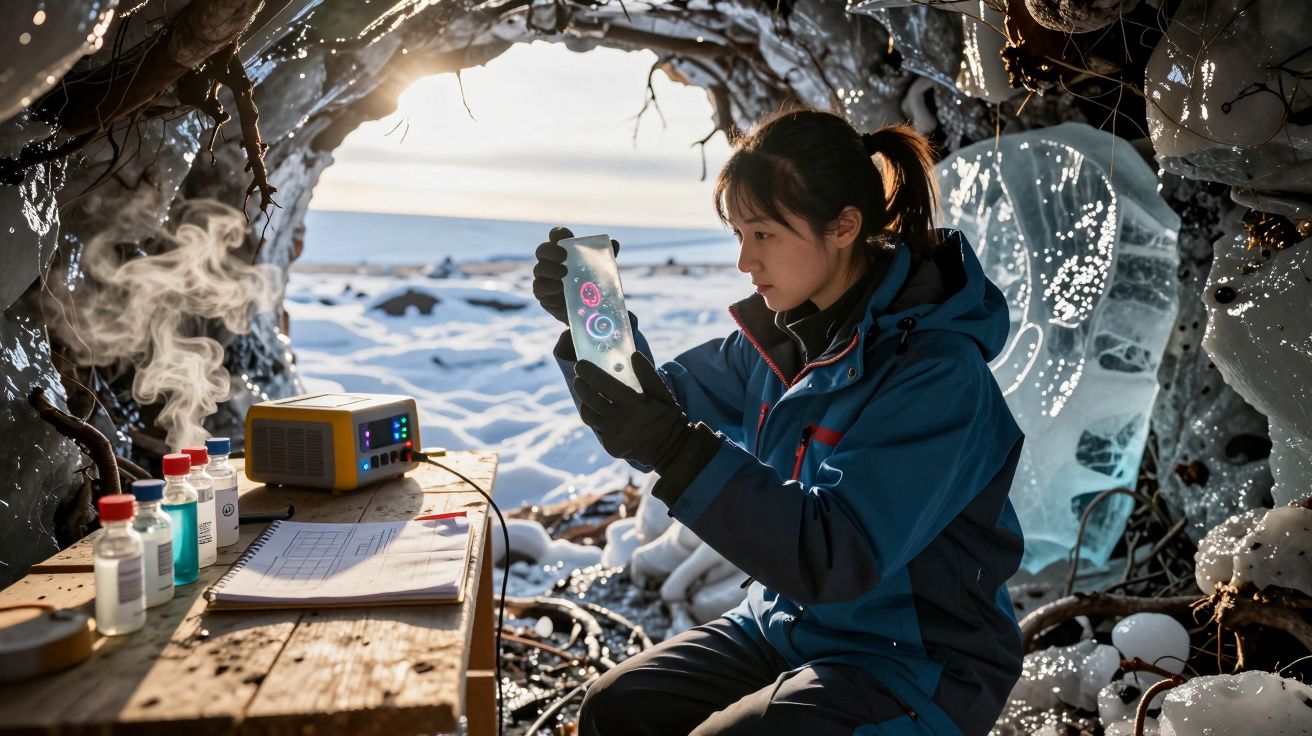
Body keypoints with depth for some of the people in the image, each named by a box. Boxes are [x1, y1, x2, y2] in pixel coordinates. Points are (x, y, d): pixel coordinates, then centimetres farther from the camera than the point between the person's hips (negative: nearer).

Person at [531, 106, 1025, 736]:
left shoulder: (938, 374, -25)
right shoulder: (785, 330, -3)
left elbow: (836, 555, -31)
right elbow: (677, 406, 4)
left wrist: (675, 448, -39)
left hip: (918, 663, -6)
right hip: (790, 624, 7)